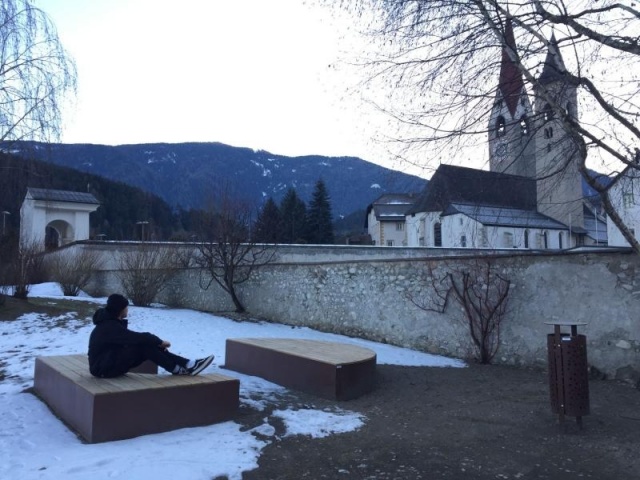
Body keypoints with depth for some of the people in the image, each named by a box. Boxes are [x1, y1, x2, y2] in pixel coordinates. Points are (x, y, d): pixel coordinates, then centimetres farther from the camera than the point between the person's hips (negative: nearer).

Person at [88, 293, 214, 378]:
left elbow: (132, 339, 8)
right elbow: (137, 338, -28)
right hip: (103, 368, -9)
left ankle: (187, 364, -14)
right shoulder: (109, 327, -23)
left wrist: (157, 342, -6)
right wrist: (160, 341, -16)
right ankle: (178, 370, -16)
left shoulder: (113, 322, 9)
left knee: (148, 345, -7)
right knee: (144, 346, -23)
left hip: (112, 361, 9)